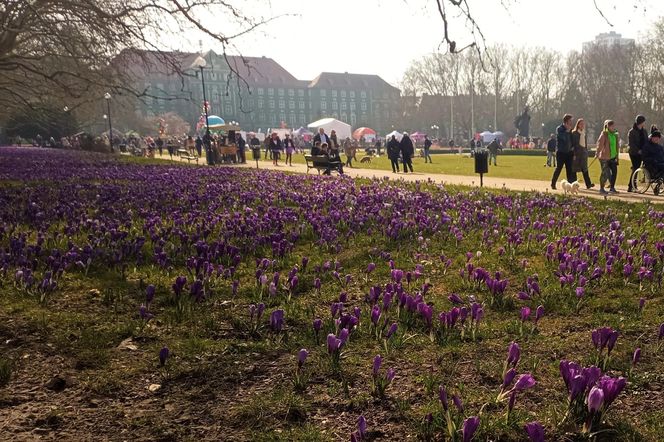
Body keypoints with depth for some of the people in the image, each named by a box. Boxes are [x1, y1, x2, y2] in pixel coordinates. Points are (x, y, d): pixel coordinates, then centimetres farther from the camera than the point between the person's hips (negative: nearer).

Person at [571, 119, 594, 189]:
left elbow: (586, 144, 22)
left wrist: (586, 153, 17)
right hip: (576, 153, -5)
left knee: (584, 169, 0)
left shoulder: (585, 134, 15)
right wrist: (573, 154, -14)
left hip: (583, 152, 5)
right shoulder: (574, 133, -3)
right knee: (574, 169, -1)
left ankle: (588, 184, -6)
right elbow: (572, 144, -8)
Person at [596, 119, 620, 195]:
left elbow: (616, 145, 20)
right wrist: (597, 153, -26)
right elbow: (600, 144, -17)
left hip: (612, 157, 7)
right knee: (605, 173, -4)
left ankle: (612, 188, 15)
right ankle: (601, 189, 8)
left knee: (614, 172, 3)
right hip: (604, 157, -7)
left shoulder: (615, 135, 12)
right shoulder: (604, 134, -9)